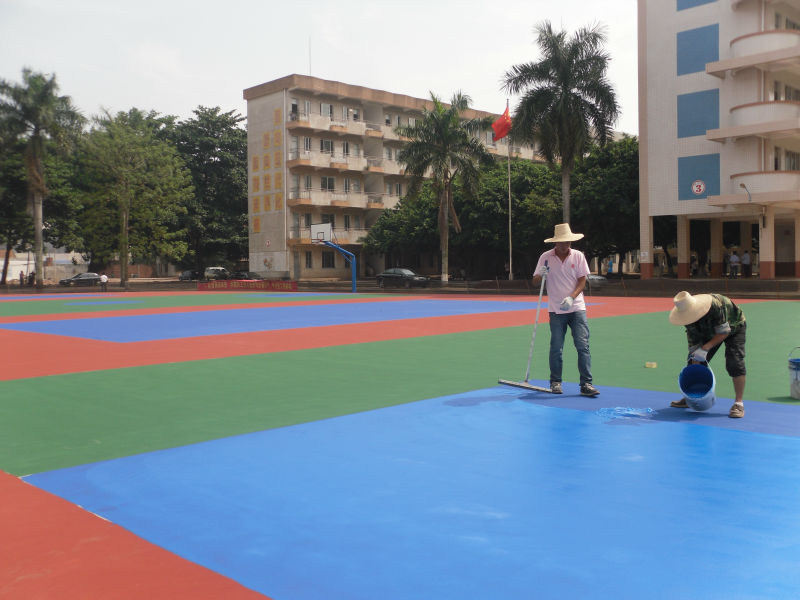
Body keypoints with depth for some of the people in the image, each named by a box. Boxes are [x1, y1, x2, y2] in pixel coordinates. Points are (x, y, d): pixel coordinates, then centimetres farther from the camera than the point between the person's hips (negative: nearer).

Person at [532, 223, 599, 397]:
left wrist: (571, 298, -15)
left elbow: (582, 280, 1)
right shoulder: (546, 257, 1)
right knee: (556, 348, 4)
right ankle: (555, 382, 17)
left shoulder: (578, 256, 3)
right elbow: (535, 282, 3)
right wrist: (540, 274, -20)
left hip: (577, 308, 0)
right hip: (556, 310, 0)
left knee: (583, 345, -6)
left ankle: (586, 384, -3)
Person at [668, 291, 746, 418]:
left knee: (734, 362, -22)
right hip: (710, 332, 5)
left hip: (734, 328, -5)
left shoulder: (716, 305, -42)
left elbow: (724, 332, -33)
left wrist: (705, 348, -38)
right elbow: (693, 342, -16)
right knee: (695, 361, 0)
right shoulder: (689, 317, -23)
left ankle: (739, 403, -15)